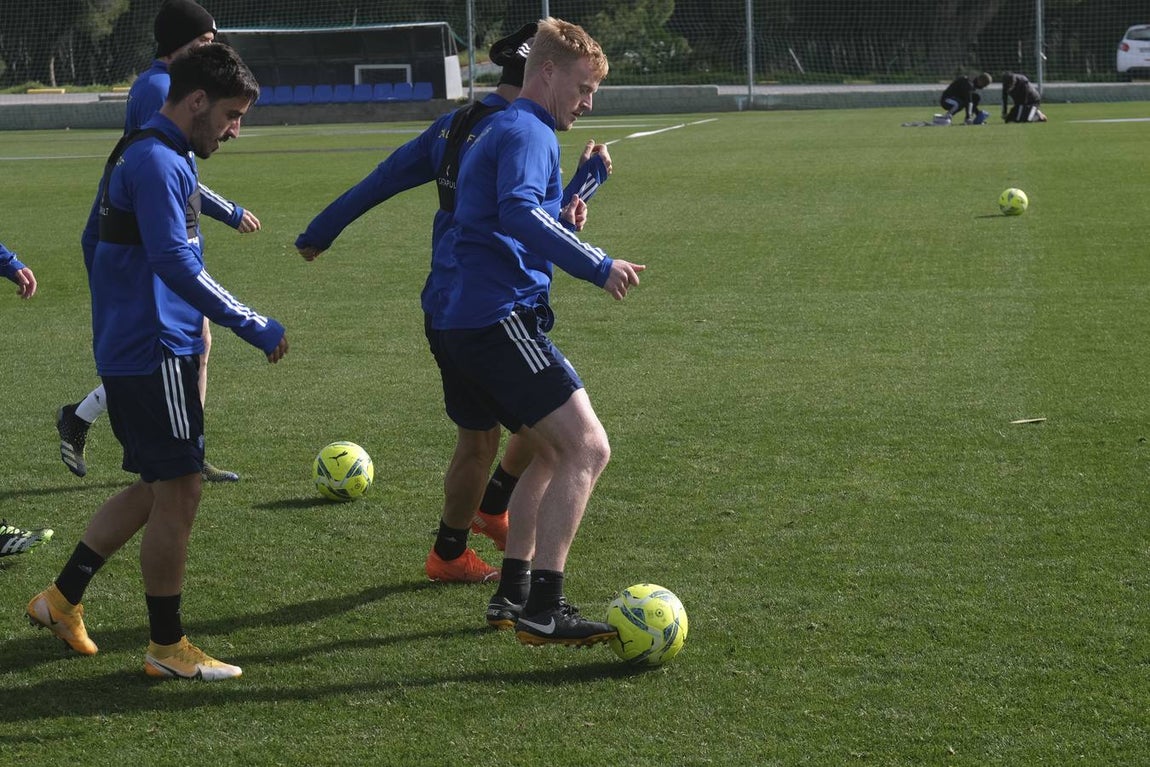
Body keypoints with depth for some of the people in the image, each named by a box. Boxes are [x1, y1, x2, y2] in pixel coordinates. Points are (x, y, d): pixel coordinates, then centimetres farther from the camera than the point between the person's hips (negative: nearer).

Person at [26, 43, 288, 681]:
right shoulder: (159, 163, -17)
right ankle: (167, 647, 7)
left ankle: (62, 598, 20)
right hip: (154, 354, -10)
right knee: (178, 491, -2)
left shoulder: (141, 156, 16)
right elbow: (176, 263, -24)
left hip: (127, 351, 10)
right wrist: (252, 326, -21)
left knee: (156, 488, 17)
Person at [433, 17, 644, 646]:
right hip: (501, 317, -11)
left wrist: (560, 221, 13)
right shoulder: (528, 132, -9)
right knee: (587, 449, -14)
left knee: (554, 452, 21)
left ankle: (512, 594, 23)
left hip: (465, 325, 11)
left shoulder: (500, 132, 24)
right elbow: (517, 212, -27)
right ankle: (543, 610, -17)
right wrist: (598, 266, -26)